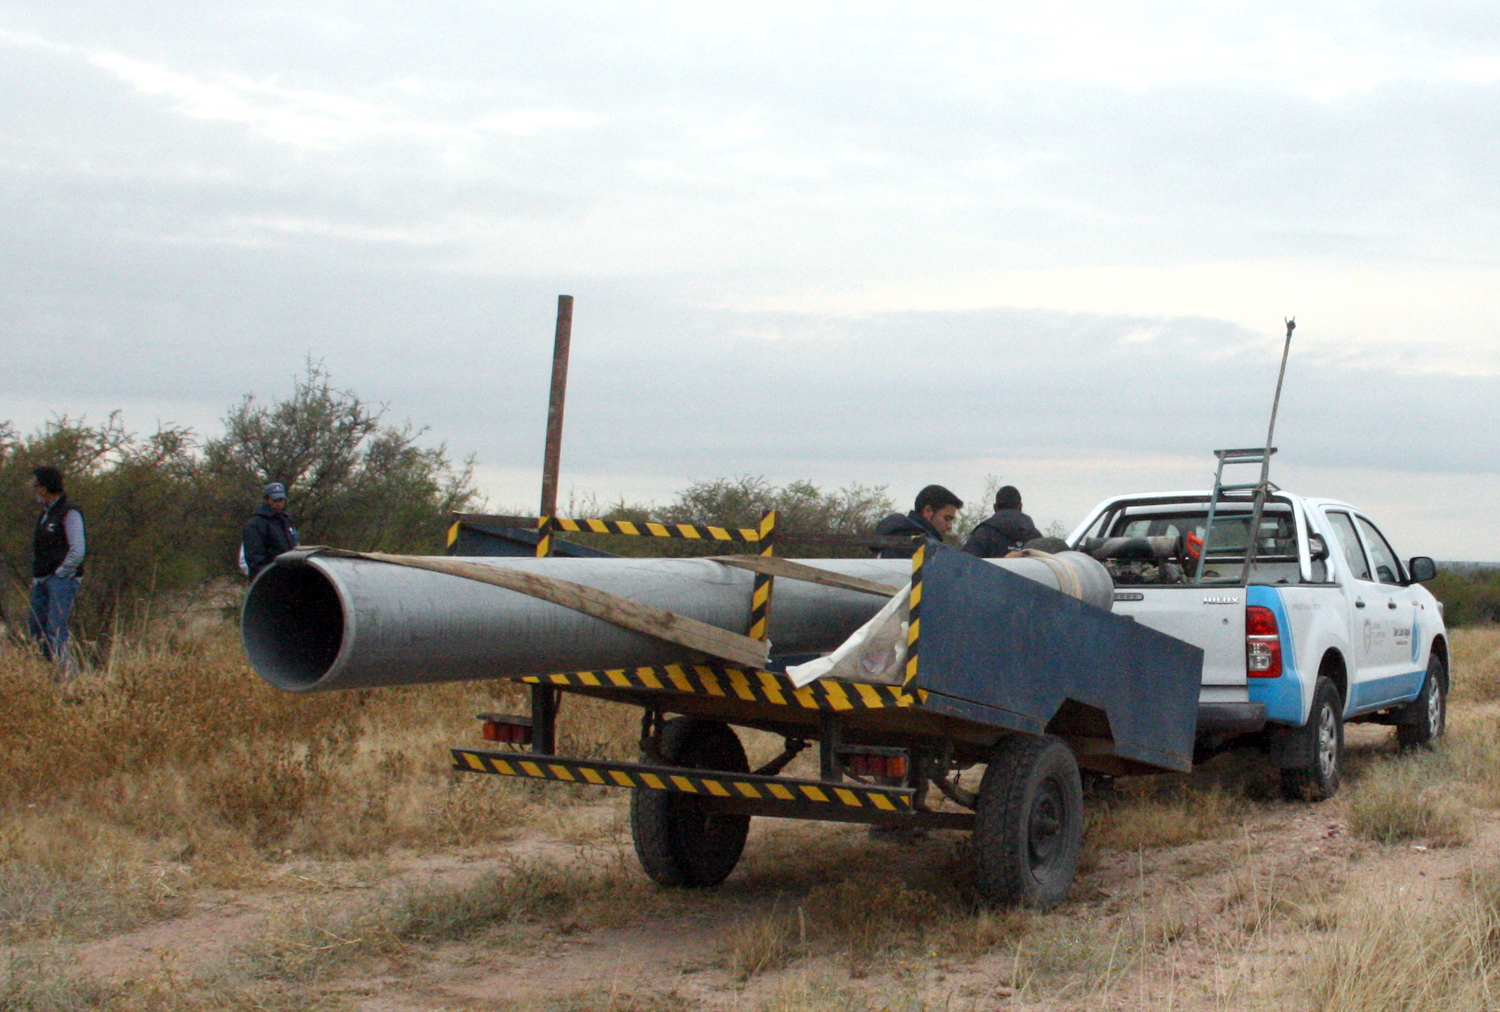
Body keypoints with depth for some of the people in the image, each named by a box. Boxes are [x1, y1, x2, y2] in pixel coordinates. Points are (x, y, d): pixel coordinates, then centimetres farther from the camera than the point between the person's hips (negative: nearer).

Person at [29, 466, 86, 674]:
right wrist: (36, 579, 16)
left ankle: (68, 672, -14)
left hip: (62, 580, -9)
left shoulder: (69, 513, -9)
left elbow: (78, 551, -16)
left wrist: (60, 575, -14)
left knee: (55, 630, -15)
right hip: (42, 582, 9)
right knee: (38, 630, 6)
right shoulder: (45, 514, 18)